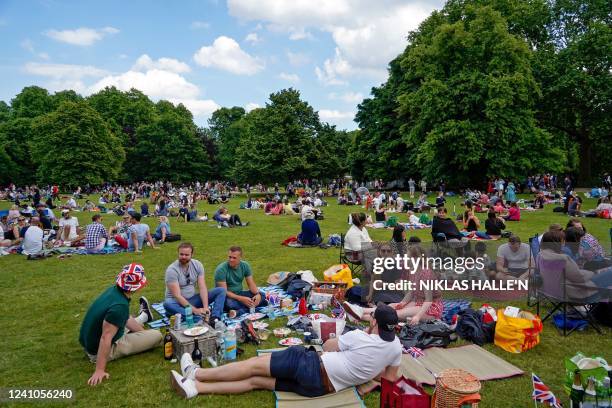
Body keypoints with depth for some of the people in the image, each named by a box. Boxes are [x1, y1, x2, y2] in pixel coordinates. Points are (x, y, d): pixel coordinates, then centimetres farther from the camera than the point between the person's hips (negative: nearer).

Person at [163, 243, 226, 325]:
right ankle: (202, 317, -42)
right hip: (178, 302, -4)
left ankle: (215, 318, -35)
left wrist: (205, 307, -26)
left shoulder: (198, 265, -4)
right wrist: (195, 310, -31)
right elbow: (177, 295, -24)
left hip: (193, 299, 4)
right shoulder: (172, 270, -18)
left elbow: (202, 288, -10)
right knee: (168, 303, -39)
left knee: (221, 290, -11)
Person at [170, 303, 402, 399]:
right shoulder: (395, 347, 0)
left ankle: (196, 373, 11)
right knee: (256, 381, 6)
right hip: (325, 387, 6)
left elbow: (327, 346, 2)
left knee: (255, 365, 3)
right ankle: (194, 387, 6)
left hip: (314, 368, -6)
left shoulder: (360, 337, -14)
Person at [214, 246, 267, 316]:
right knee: (229, 303, -39)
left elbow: (251, 284, 0)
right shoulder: (221, 269, -19)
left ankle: (240, 311, -29)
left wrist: (258, 294, -21)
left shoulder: (245, 265, -3)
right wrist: (242, 299, -30)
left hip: (240, 294, 5)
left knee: (262, 297, -16)